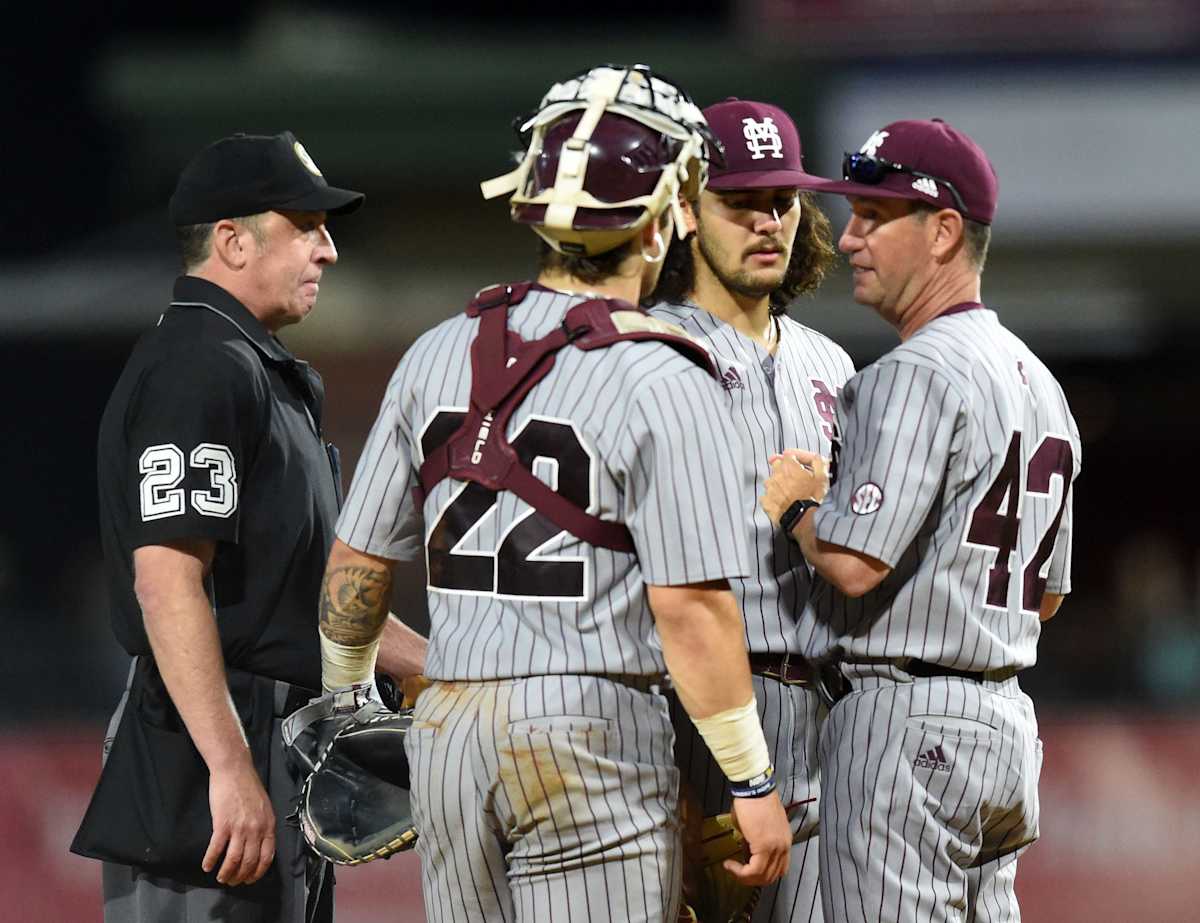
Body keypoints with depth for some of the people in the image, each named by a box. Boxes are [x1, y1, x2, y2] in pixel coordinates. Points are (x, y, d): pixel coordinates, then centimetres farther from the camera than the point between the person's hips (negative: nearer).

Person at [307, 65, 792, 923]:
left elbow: (357, 562, 14)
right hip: (595, 729, -6)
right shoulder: (660, 381, -10)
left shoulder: (439, 355, 8)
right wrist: (752, 784, -8)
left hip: (445, 730, 6)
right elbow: (690, 607, -14)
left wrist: (348, 691, 31)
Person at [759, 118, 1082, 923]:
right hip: (1002, 719, 10)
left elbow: (855, 563, -23)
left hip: (907, 726, -10)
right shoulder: (1037, 381, 16)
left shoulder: (917, 374, -14)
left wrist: (794, 504, -4)